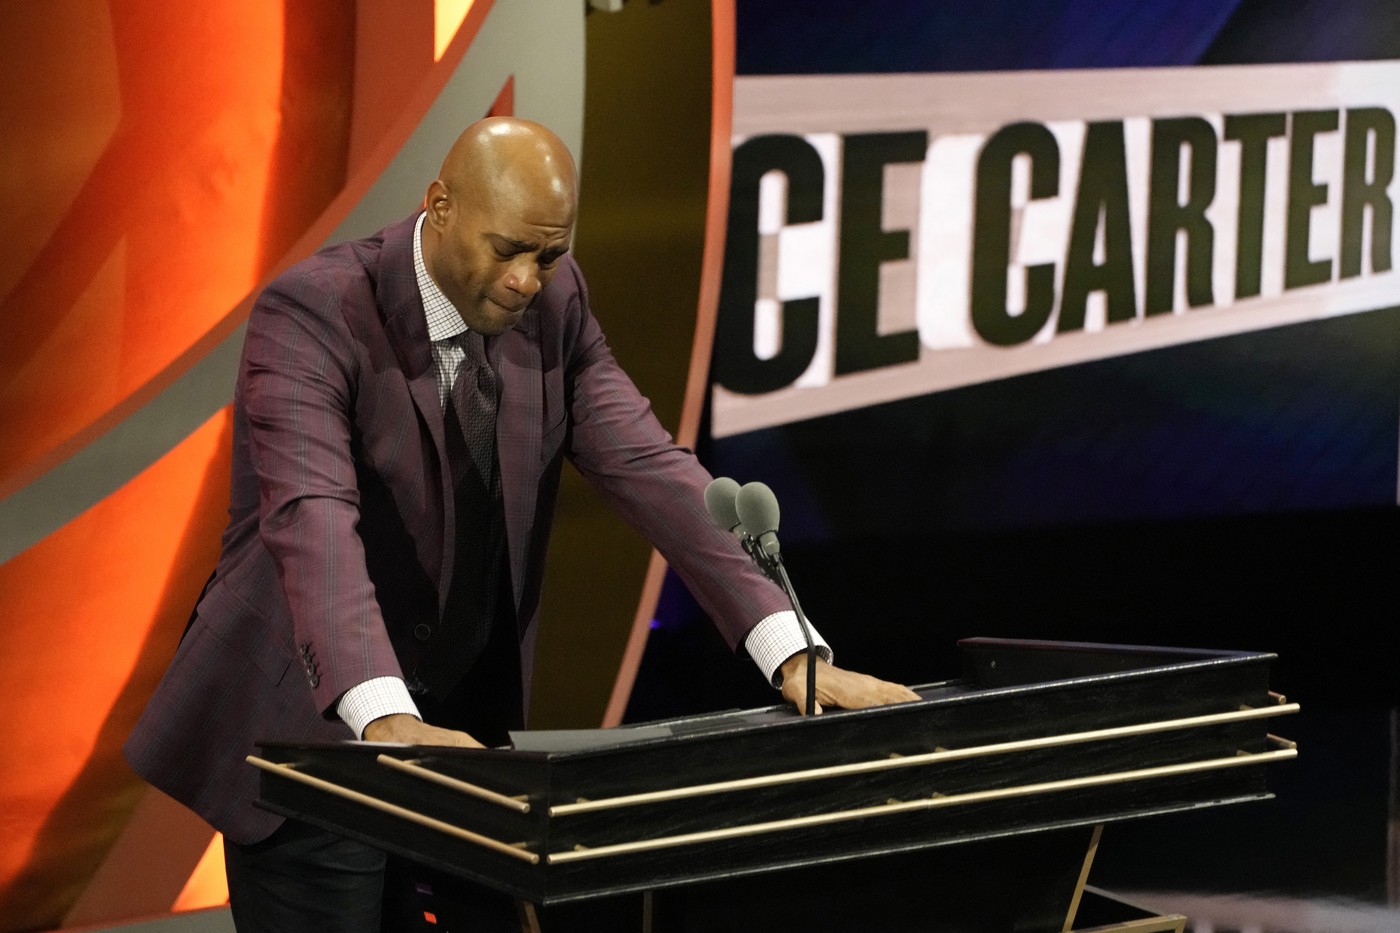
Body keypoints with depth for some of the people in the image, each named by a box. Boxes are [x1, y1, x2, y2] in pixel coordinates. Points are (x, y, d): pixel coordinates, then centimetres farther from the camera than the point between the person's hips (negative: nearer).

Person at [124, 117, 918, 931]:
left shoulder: (555, 305, -1)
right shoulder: (312, 313, -19)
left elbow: (648, 467, -9)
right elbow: (313, 519, -33)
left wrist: (791, 651, -22)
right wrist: (387, 717, -48)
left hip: (464, 728, 5)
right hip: (311, 731, -5)